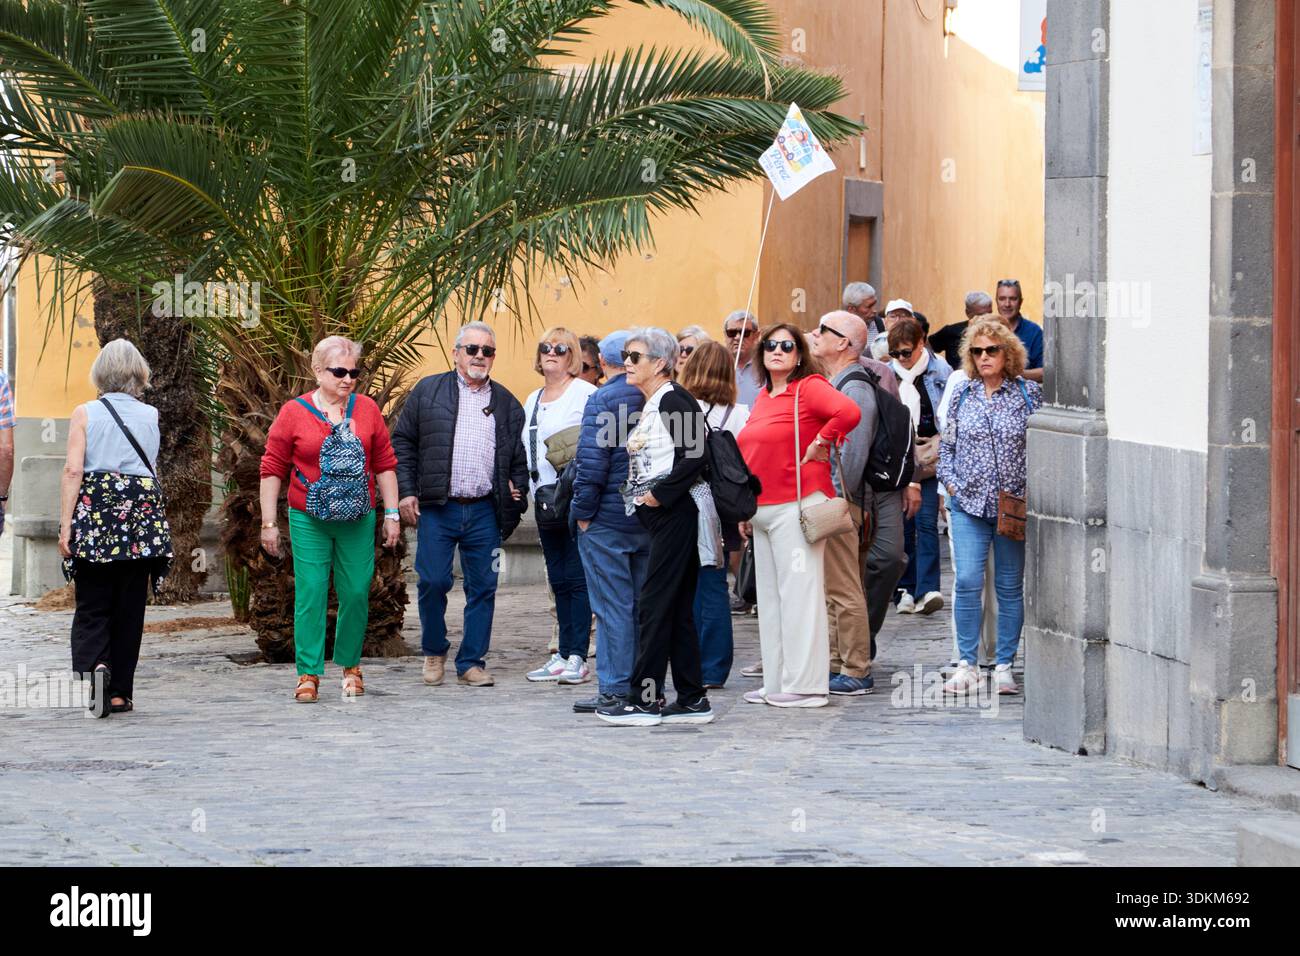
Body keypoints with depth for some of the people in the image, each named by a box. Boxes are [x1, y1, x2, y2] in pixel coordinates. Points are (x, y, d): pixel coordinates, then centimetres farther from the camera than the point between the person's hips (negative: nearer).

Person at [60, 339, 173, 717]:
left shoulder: (85, 414, -2)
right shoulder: (151, 416, 4)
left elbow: (73, 470, -9)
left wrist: (65, 526, -8)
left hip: (93, 514, -2)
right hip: (143, 514, 2)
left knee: (91, 605, 4)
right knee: (129, 608, 8)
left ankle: (95, 665, -22)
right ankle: (120, 692, 11)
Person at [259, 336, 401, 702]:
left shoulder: (367, 410, 6)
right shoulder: (294, 412, -2)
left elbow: (384, 464, 11)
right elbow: (273, 469, 1)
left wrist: (392, 514, 8)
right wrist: (269, 522, -1)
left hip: (357, 521, 2)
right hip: (309, 521, -2)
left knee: (356, 593, 4)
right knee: (310, 594, -5)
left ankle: (350, 666, 21)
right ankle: (309, 674, 0)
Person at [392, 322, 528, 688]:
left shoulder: (506, 403, 13)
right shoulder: (428, 391, 6)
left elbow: (518, 458, 17)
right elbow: (403, 442, 5)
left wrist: (516, 497, 4)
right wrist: (406, 492, -3)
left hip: (485, 513, 2)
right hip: (437, 508, -2)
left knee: (482, 588, 3)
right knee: (433, 582, -5)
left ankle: (472, 662, 11)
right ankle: (434, 651, 16)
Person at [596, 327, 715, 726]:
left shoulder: (672, 400, -12)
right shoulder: (649, 405, 17)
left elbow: (694, 457, -22)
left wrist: (659, 494, -18)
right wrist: (637, 493, 11)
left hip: (672, 514, -10)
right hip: (657, 516, 10)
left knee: (654, 605, -7)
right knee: (677, 608, 10)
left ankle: (643, 699, -3)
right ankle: (691, 700, 13)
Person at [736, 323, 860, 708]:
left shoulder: (809, 387, -9)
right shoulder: (763, 397, 17)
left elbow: (849, 412, -27)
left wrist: (820, 444, -14)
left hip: (796, 505, -9)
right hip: (763, 509, 9)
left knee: (799, 592, -7)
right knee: (771, 596, 11)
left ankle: (805, 685, -5)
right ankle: (776, 683, 17)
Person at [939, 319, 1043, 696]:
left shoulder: (1029, 393, 1)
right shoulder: (963, 396, 8)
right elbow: (947, 444, 14)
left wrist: (1033, 488, -6)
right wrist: (951, 481, 1)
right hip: (969, 503, 1)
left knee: (1010, 587, 4)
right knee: (968, 582, -8)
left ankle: (1004, 665, 12)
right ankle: (967, 664, 0)